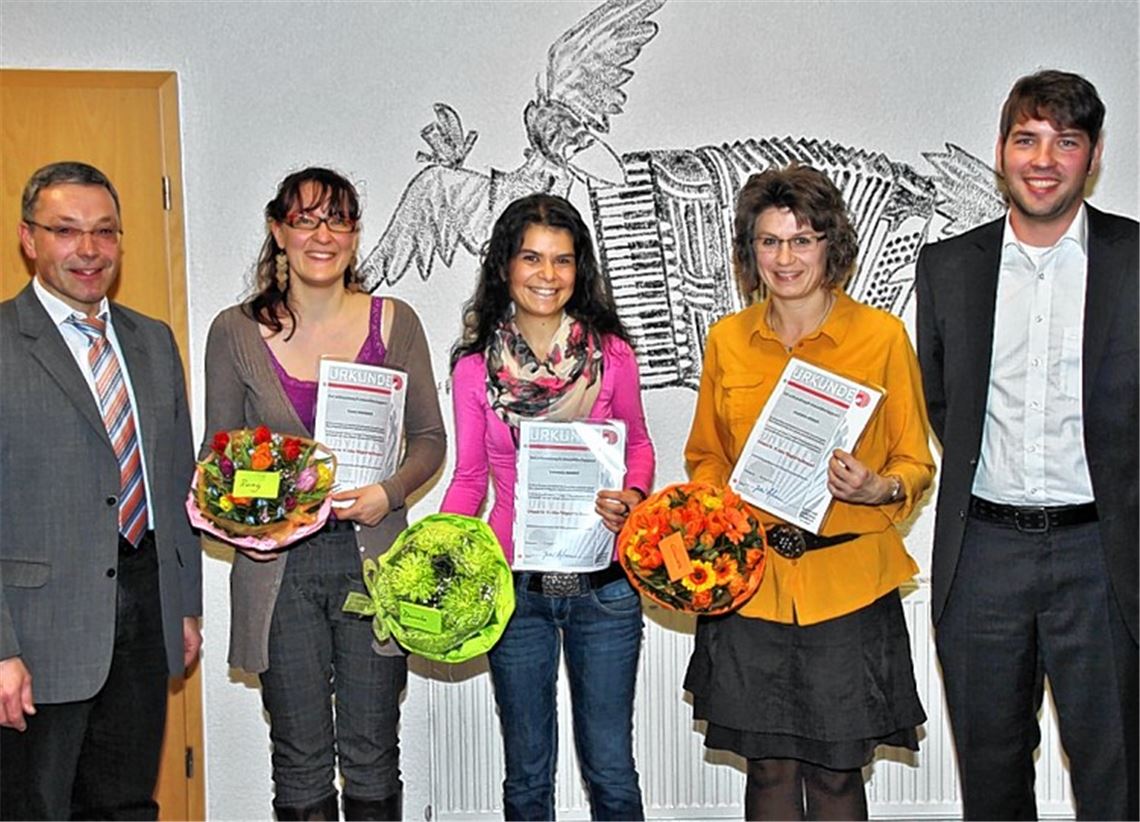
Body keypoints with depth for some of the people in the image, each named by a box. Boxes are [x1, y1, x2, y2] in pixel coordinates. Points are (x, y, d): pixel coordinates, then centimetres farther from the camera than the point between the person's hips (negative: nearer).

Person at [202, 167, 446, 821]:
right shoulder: (236, 332, 2)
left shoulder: (394, 322, 2)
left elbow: (430, 438, 6)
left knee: (372, 758, 8)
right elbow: (217, 453, 8)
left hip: (372, 555, 0)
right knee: (301, 763, 9)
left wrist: (388, 493, -12)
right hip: (278, 564, 0)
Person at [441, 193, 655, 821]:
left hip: (603, 582, 0)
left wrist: (632, 497, -11)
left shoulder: (610, 354, -3)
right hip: (515, 586, 1)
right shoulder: (475, 367, -2)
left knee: (610, 771, 8)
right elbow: (468, 476, 4)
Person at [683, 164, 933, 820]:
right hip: (749, 578, 2)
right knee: (769, 768, 10)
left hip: (848, 585, -2)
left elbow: (917, 464, 4)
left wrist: (878, 489, -16)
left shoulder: (882, 335, -2)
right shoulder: (727, 340, 6)